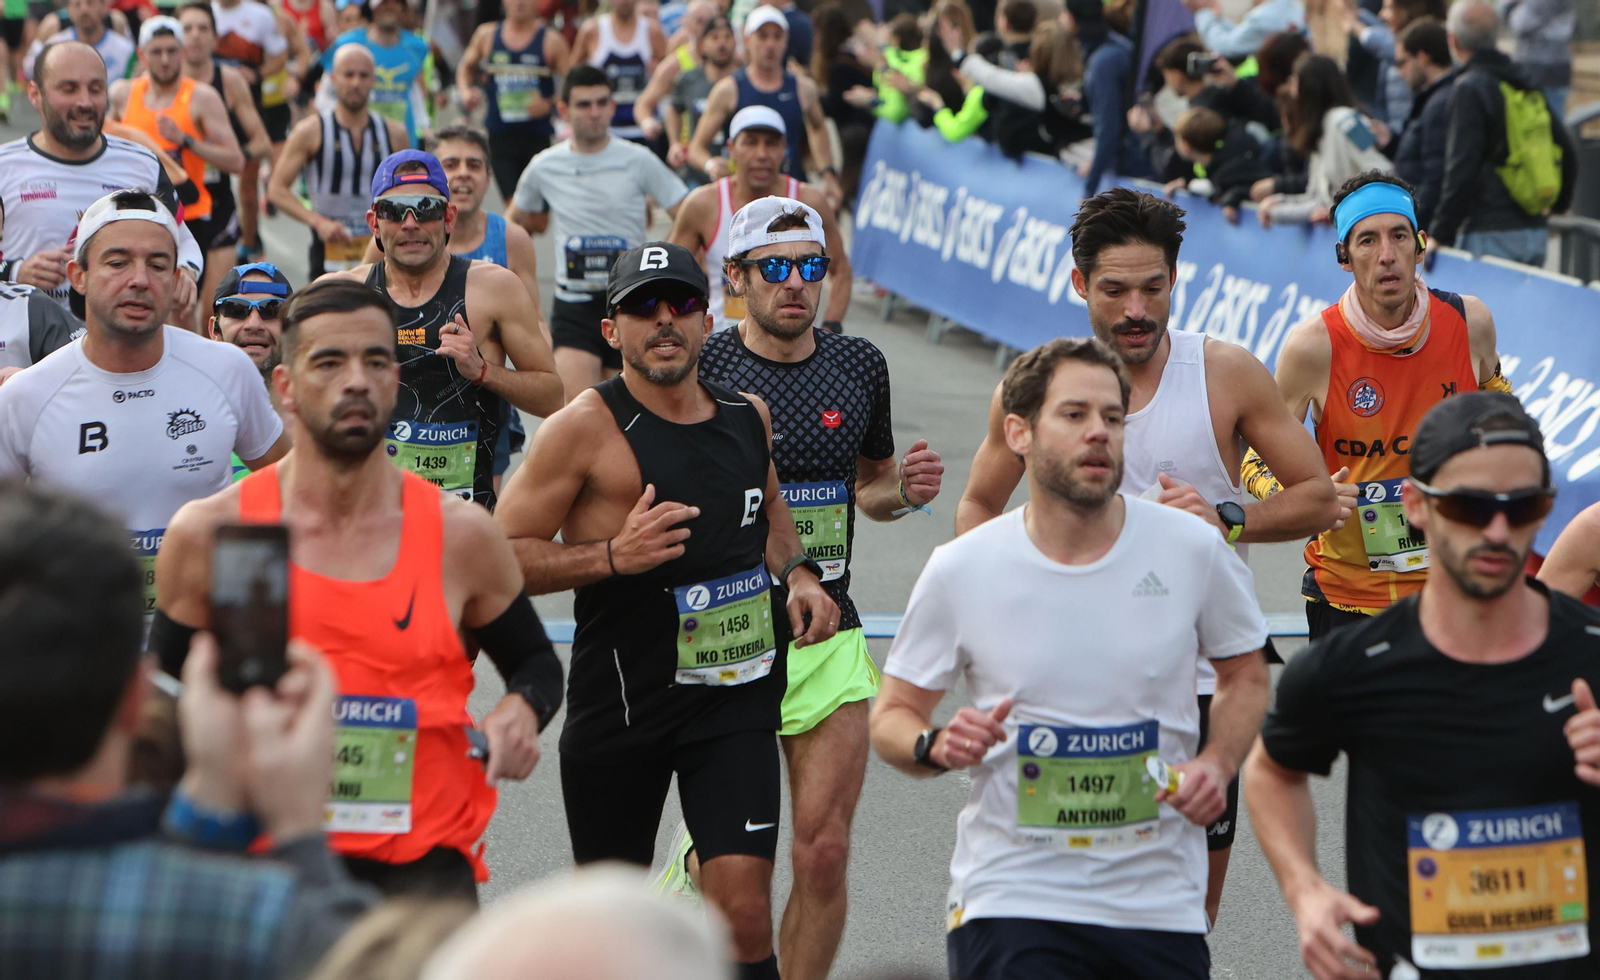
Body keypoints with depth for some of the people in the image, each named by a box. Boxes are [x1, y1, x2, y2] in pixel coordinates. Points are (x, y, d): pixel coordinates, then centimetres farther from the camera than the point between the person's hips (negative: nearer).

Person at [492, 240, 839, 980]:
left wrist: (797, 573, 11)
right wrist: (613, 557, -20)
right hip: (619, 698, -3)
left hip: (736, 695, 3)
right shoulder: (586, 426, -7)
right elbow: (502, 555, -8)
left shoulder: (748, 415, 9)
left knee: (743, 904, -11)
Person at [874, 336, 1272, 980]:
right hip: (1010, 897, -2)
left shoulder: (1191, 549, -1)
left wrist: (1218, 764, -5)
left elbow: (1246, 677, 14)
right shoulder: (960, 571, -3)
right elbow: (891, 717, 5)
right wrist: (937, 746, -16)